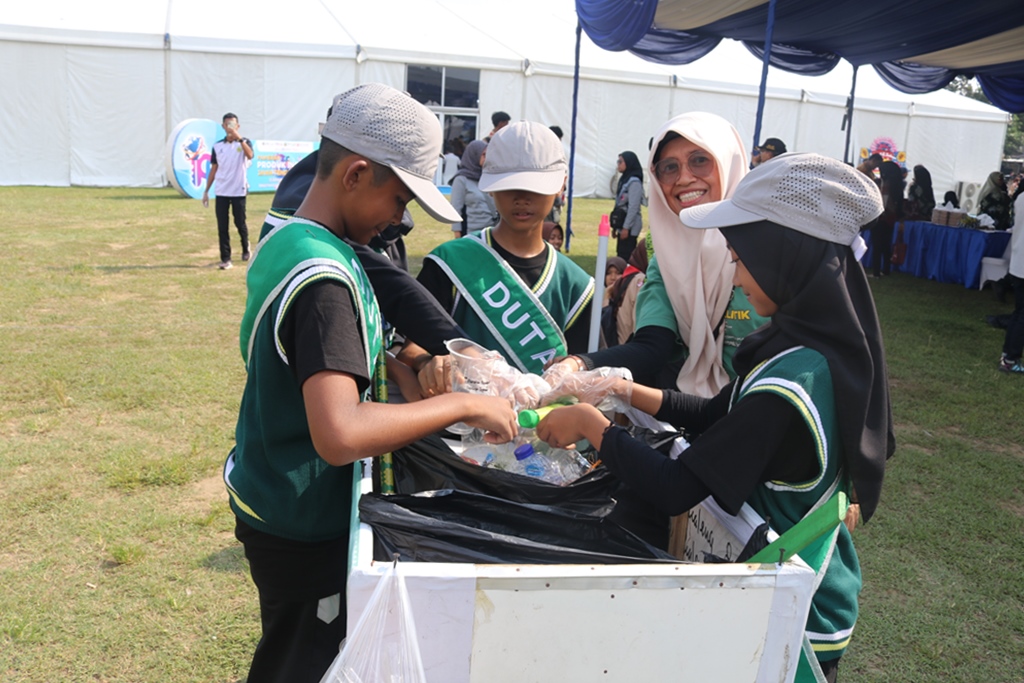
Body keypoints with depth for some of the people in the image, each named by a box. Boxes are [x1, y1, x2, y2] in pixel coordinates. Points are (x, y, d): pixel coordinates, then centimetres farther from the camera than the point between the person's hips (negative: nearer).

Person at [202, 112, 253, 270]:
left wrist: (239, 137, -32)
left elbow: (249, 155, -25)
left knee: (240, 223, 7)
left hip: (239, 191, -2)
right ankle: (225, 259, 3)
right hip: (221, 192, 3)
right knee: (222, 227, -1)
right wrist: (206, 191, 8)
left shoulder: (244, 142, -1)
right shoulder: (217, 146, 7)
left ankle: (246, 248, 34)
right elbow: (213, 169, 11)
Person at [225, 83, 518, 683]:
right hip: (304, 527, -9)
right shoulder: (324, 278, -28)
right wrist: (462, 405, -29)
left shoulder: (283, 241, 3)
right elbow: (338, 436, -38)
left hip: (263, 496, 9)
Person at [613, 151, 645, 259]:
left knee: (626, 257, -10)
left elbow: (633, 207, -18)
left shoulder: (634, 182, -12)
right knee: (621, 256, 11)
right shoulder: (624, 179, 14)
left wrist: (626, 227, -20)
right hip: (622, 225, 9)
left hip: (630, 227, -9)